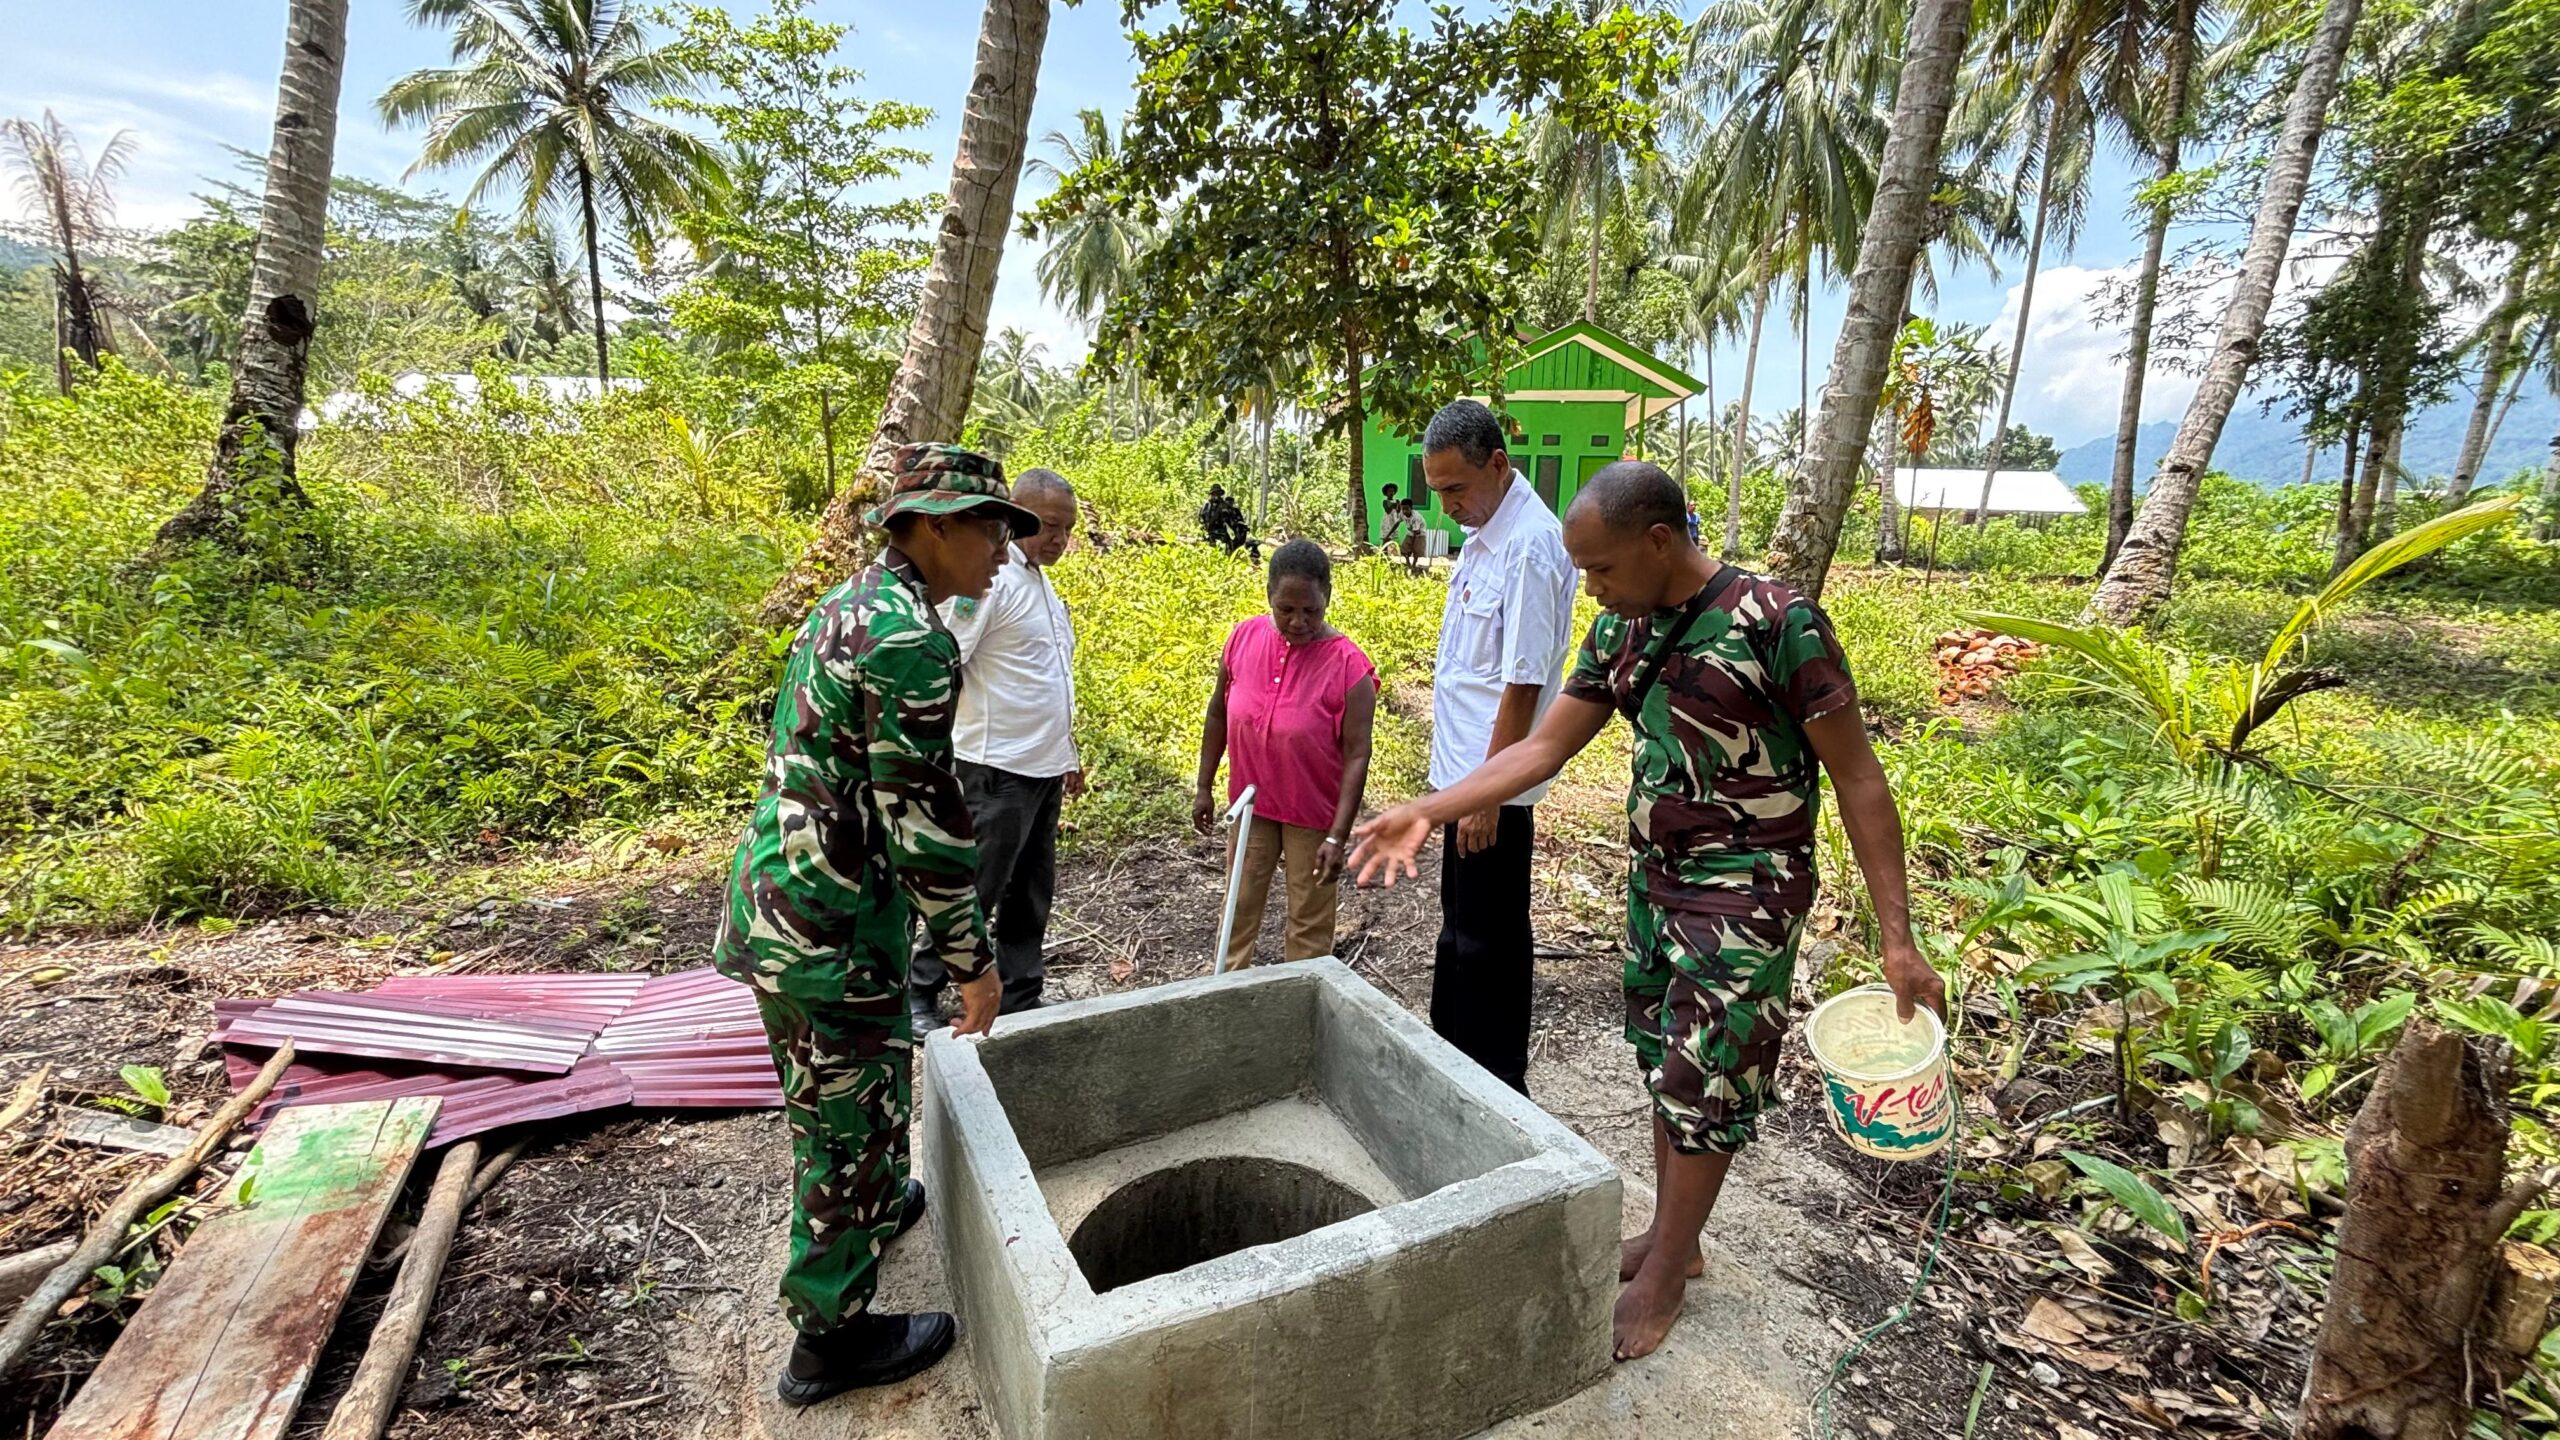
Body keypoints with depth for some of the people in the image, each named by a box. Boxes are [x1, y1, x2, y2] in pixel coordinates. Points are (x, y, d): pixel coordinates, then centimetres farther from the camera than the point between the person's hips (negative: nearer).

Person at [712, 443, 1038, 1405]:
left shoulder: (843, 606, 9)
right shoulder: (910, 640, -22)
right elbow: (924, 821, -23)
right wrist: (972, 958, -13)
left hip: (777, 896, 10)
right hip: (834, 921, -10)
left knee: (832, 1095, 28)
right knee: (851, 1117, 8)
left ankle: (870, 1208, 52)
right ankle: (831, 1335, 27)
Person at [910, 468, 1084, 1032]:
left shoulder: (1042, 582, 15)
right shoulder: (989, 579, -13)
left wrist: (1069, 755, 22)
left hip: (1045, 770, 9)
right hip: (998, 770, -9)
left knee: (1031, 897, 14)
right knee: (974, 891, 1)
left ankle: (1021, 1002, 26)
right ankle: (919, 994, 19)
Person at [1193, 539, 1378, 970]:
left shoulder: (1348, 665, -20)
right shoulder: (1243, 638, -8)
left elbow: (1357, 755, -18)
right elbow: (1218, 714, 5)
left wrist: (1337, 836, -21)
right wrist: (1204, 787, 7)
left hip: (1313, 815, -4)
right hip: (1252, 805, 4)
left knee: (1310, 923, 10)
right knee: (1239, 908, 17)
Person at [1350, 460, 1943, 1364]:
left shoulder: (1775, 622, -19)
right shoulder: (1620, 631, 1)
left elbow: (1857, 777, -14)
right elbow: (1542, 748, 2)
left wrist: (1897, 937, -15)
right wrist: (1428, 811, -7)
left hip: (1745, 893, -6)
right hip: (1655, 878, 6)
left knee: (1702, 1084, 5)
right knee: (1662, 1064, 17)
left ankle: (1663, 1280, 25)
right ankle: (1671, 1233, 38)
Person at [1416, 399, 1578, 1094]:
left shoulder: (1531, 546, -20)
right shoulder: (1484, 531, 10)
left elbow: (1523, 685, -23)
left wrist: (1486, 796, -21)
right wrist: (1463, 786, 17)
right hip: (1463, 773, 10)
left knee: (1488, 941, 3)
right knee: (1459, 928, 21)